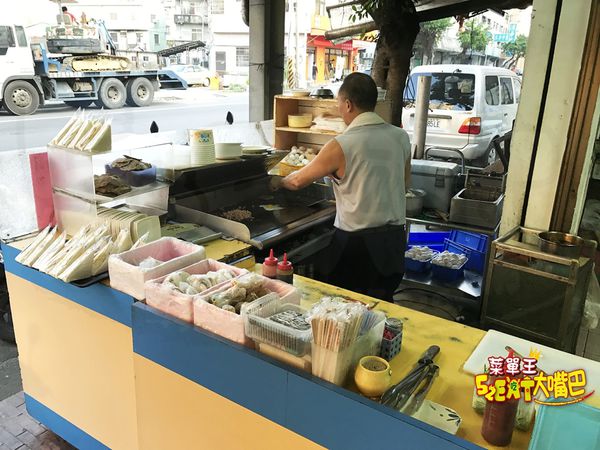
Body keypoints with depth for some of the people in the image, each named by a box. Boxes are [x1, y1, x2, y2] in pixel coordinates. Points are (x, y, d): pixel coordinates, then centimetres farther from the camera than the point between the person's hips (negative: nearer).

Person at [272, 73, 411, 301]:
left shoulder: (340, 146, -15)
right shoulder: (401, 137, 1)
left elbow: (298, 181, -2)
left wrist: (278, 182, 19)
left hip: (356, 242, -5)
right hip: (395, 238, 6)